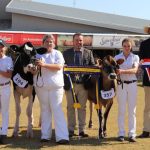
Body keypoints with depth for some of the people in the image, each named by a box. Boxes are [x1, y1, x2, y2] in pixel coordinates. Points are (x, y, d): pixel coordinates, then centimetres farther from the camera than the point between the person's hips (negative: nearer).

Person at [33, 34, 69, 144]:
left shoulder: (57, 54, 4)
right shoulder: (39, 54, 12)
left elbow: (59, 66, -12)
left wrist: (44, 65, -20)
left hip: (55, 86, -3)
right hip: (41, 86, 3)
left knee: (57, 109, -7)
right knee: (45, 110, 7)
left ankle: (62, 136, -9)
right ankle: (45, 135, 13)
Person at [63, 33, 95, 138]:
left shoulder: (88, 53, 7)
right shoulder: (66, 53, 5)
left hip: (83, 84, 1)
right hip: (70, 84, 0)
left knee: (82, 107, 7)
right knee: (70, 107, 6)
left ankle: (82, 130, 14)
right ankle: (71, 130, 15)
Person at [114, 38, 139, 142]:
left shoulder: (135, 57, 3)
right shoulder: (117, 57, 5)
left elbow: (135, 70, -14)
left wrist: (123, 71, -29)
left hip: (132, 84, 0)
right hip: (121, 84, 0)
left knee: (132, 110, 2)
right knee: (121, 110, 2)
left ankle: (132, 134, 4)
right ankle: (121, 134, 7)